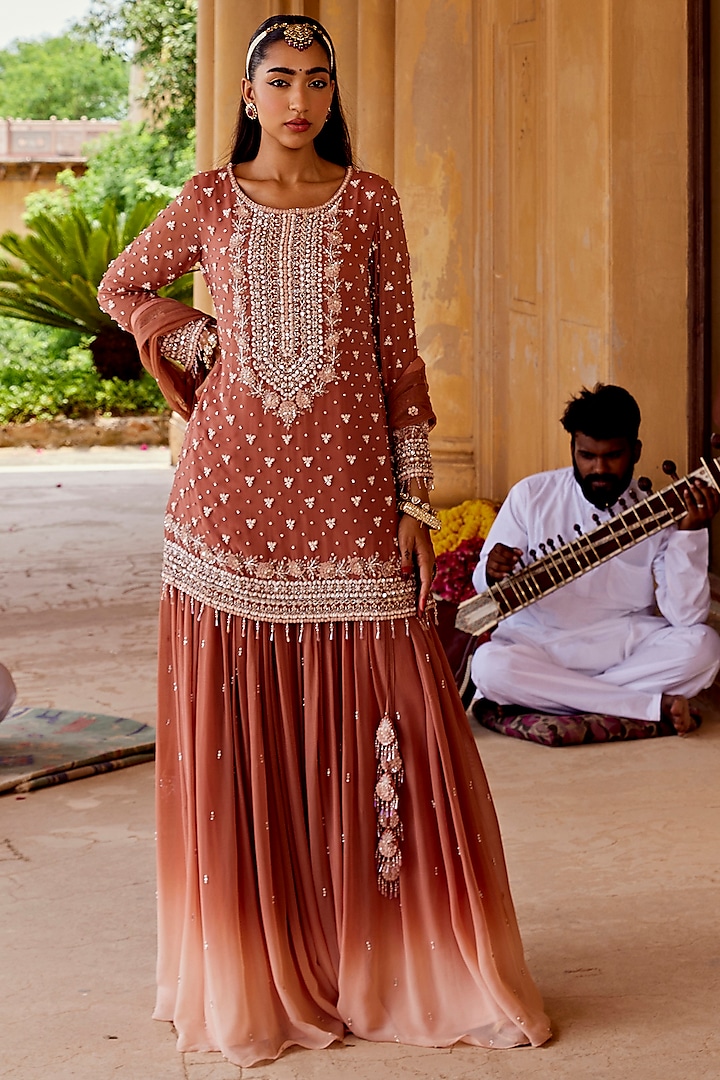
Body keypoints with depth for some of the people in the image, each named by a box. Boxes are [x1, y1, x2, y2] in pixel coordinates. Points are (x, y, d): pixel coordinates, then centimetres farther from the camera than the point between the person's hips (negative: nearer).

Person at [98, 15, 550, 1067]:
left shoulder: (370, 204, 6)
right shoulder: (211, 201, 7)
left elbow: (399, 353, 5)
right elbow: (121, 287, 22)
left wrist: (415, 498, -1)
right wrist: (197, 343, 5)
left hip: (347, 490, 0)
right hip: (235, 488, 0)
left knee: (380, 730, -3)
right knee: (239, 734, 1)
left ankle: (403, 966, 9)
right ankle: (257, 979, 12)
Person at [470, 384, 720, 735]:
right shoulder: (531, 495, -3)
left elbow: (685, 616, -14)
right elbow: (484, 584, 3)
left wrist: (691, 533, -24)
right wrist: (493, 572, -22)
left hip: (625, 646, 0)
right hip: (540, 644, 0)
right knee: (488, 665, -34)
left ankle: (547, 694, -20)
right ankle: (655, 705, -25)